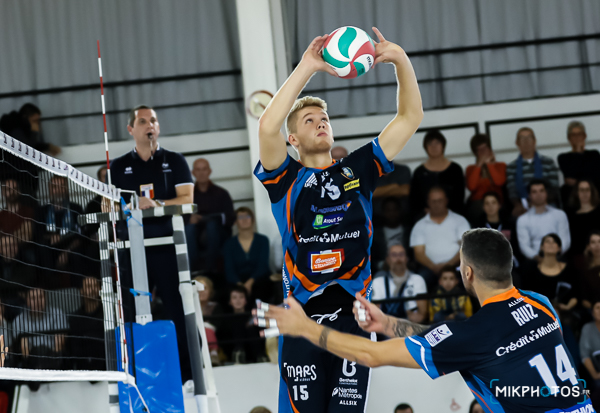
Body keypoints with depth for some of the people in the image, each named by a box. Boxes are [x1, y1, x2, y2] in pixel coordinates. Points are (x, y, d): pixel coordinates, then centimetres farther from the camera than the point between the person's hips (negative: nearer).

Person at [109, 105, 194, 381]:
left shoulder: (174, 161, 10)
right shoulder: (118, 167, 14)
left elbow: (187, 199, 0)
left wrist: (157, 204, -17)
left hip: (168, 244, -1)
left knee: (179, 307, -4)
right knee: (133, 311, 1)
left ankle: (188, 372, 1)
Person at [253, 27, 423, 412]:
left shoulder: (357, 171, 13)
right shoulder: (286, 179, 4)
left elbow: (411, 117, 11)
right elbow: (267, 127, -16)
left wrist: (401, 61, -4)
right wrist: (307, 67, -15)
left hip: (353, 317, 2)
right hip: (303, 322, -2)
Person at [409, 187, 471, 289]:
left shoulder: (460, 221, 14)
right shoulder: (420, 226, 16)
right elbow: (419, 253, 7)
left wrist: (450, 264, -14)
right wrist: (434, 267, -14)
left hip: (455, 265, 0)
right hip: (431, 268, 0)